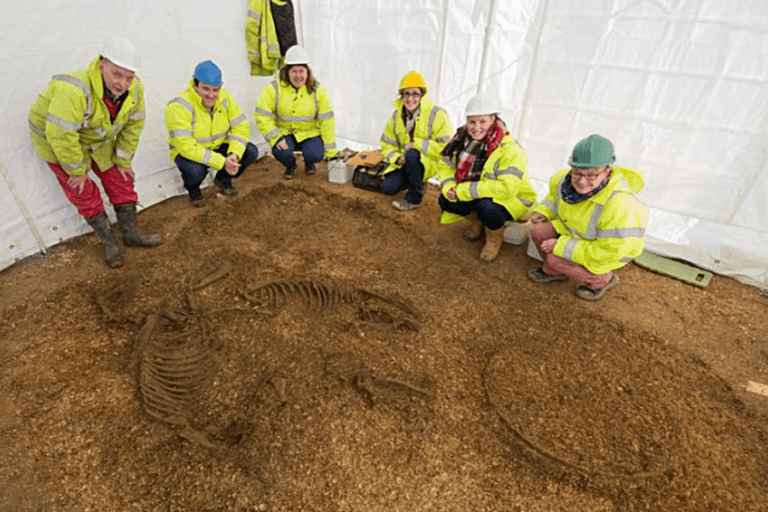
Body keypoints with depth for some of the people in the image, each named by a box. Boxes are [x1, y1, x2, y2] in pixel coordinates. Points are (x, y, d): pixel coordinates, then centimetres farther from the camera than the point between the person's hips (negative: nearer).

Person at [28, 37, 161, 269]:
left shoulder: (134, 90, -19)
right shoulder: (74, 91, -40)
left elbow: (133, 125, -7)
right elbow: (61, 135, -35)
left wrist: (123, 161, -3)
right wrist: (77, 170, -24)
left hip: (97, 140, 6)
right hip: (56, 140, -5)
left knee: (120, 179, 4)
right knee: (84, 193, -3)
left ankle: (131, 233, 20)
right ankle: (109, 242, 14)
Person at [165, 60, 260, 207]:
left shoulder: (224, 98, -9)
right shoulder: (179, 106, -26)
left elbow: (241, 127, -10)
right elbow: (186, 146, -33)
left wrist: (234, 154, -28)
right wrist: (222, 162, -38)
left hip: (218, 146, 5)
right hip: (189, 152, -5)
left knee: (251, 152, -16)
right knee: (195, 171, -38)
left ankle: (223, 179, 12)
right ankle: (192, 189, 4)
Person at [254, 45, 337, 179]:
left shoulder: (318, 90, -9)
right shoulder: (273, 89, -11)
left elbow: (327, 121, -9)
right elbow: (262, 116, -10)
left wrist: (330, 152, -10)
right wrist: (276, 138, -24)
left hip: (310, 133, 0)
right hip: (284, 132, 0)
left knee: (315, 155, -27)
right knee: (280, 152, -29)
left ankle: (309, 163, 15)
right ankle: (290, 165, 10)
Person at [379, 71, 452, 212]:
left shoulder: (437, 115, -14)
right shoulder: (396, 116, 2)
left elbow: (444, 147, -19)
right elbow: (387, 143, 7)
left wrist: (416, 144, -25)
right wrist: (397, 158, -14)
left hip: (428, 162, -5)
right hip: (404, 162, 5)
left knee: (412, 155, -38)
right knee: (388, 188, -14)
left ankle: (414, 198, -17)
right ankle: (415, 181, 19)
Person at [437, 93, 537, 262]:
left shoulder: (508, 149, -28)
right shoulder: (463, 138, -8)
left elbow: (506, 188, -37)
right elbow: (445, 166, 1)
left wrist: (464, 190, -35)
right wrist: (449, 187, -22)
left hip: (513, 200, -6)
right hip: (478, 196, 6)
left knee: (486, 207, -37)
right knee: (445, 201, -13)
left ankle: (495, 239, -1)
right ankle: (477, 222, 16)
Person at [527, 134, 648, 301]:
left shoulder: (620, 204, -37)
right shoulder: (565, 179, -16)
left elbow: (609, 251, -32)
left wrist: (562, 246, -30)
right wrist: (543, 211, -7)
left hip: (616, 248, -6)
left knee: (557, 258, -23)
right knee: (539, 232, -13)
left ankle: (602, 280, 3)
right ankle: (553, 271, 15)